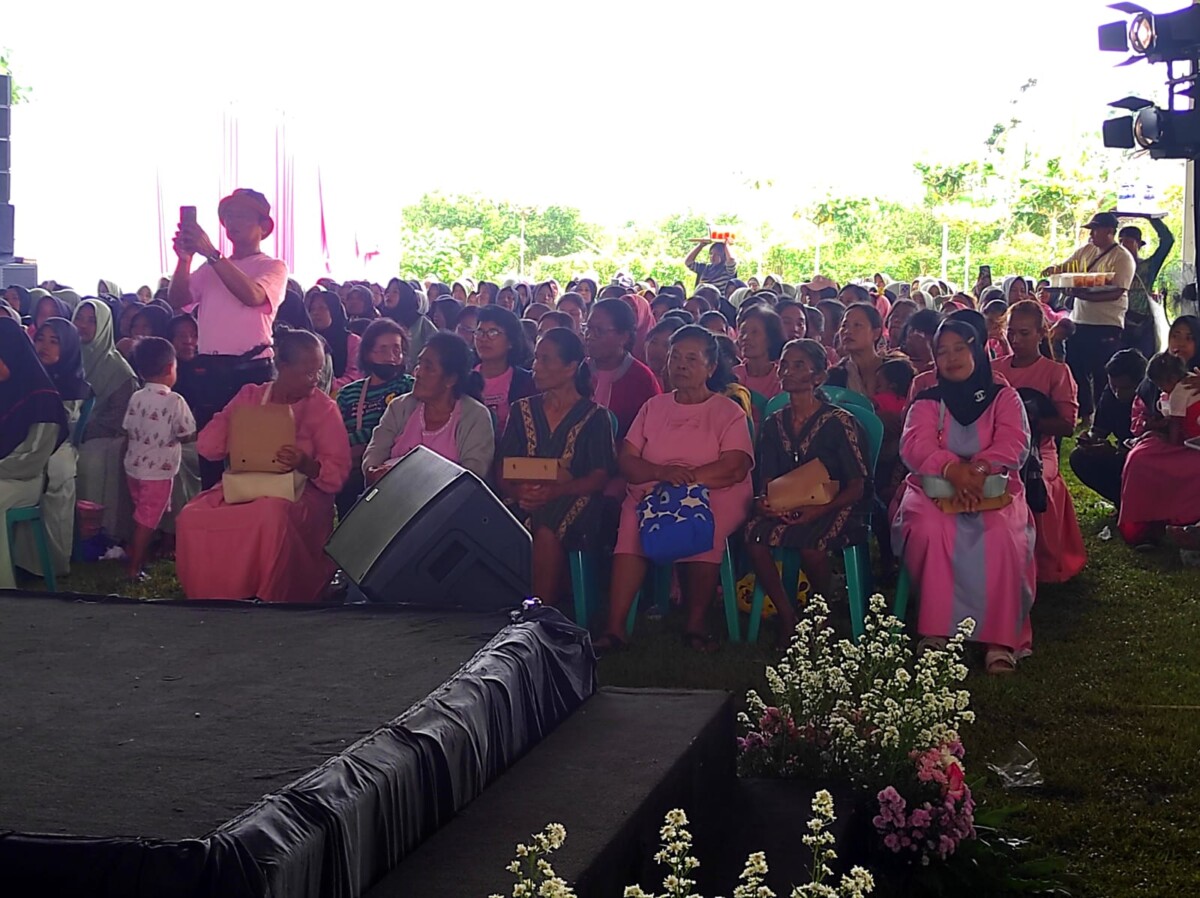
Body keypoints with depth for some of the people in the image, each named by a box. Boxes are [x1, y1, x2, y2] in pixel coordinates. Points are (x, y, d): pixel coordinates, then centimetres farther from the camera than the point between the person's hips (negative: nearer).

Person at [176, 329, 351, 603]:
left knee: (272, 515, -39)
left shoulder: (324, 408, 1)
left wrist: (306, 465, -28)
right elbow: (206, 445, 6)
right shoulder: (249, 396, 12)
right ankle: (209, 599, -4)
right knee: (192, 517, -23)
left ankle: (271, 600, -20)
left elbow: (337, 472, -6)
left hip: (299, 493, -4)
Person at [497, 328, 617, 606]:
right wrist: (516, 490, -13)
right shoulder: (522, 410, 20)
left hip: (572, 500, -3)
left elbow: (600, 477, -1)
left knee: (546, 532, -37)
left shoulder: (594, 416, 9)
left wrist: (556, 490, -20)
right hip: (525, 501, 3)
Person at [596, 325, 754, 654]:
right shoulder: (654, 407, 20)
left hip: (714, 497, -2)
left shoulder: (728, 412, 10)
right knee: (633, 518, -32)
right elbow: (626, 461, 9)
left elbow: (736, 468, -6)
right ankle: (614, 627, -34)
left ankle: (696, 622, -23)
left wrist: (686, 478, -15)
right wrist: (662, 473, -12)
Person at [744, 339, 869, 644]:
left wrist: (820, 510, -23)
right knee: (754, 533, -28)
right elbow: (767, 478, 14)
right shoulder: (774, 424, 12)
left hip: (833, 508, -4)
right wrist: (764, 500, -11)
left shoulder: (839, 422, -4)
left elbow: (857, 485, -6)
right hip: (786, 506, 4)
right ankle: (786, 616, -13)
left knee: (810, 542, -36)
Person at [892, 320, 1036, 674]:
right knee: (930, 531, -34)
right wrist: (953, 469, -25)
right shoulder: (927, 402, 14)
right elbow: (915, 446, -5)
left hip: (993, 490, -1)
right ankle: (935, 631, -28)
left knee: (1001, 536, -34)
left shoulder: (1003, 397, 11)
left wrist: (977, 469, -26)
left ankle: (1001, 638, -29)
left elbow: (1014, 445, -6)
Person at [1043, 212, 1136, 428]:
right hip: (1079, 321, 7)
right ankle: (1084, 414, 26)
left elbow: (1117, 292, -18)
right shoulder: (1086, 250, 10)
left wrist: (1086, 295, -27)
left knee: (1102, 377, 0)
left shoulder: (1122, 258, -10)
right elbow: (1065, 268, 18)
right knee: (1075, 370, 12)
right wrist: (1054, 269, -6)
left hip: (1106, 326, -7)